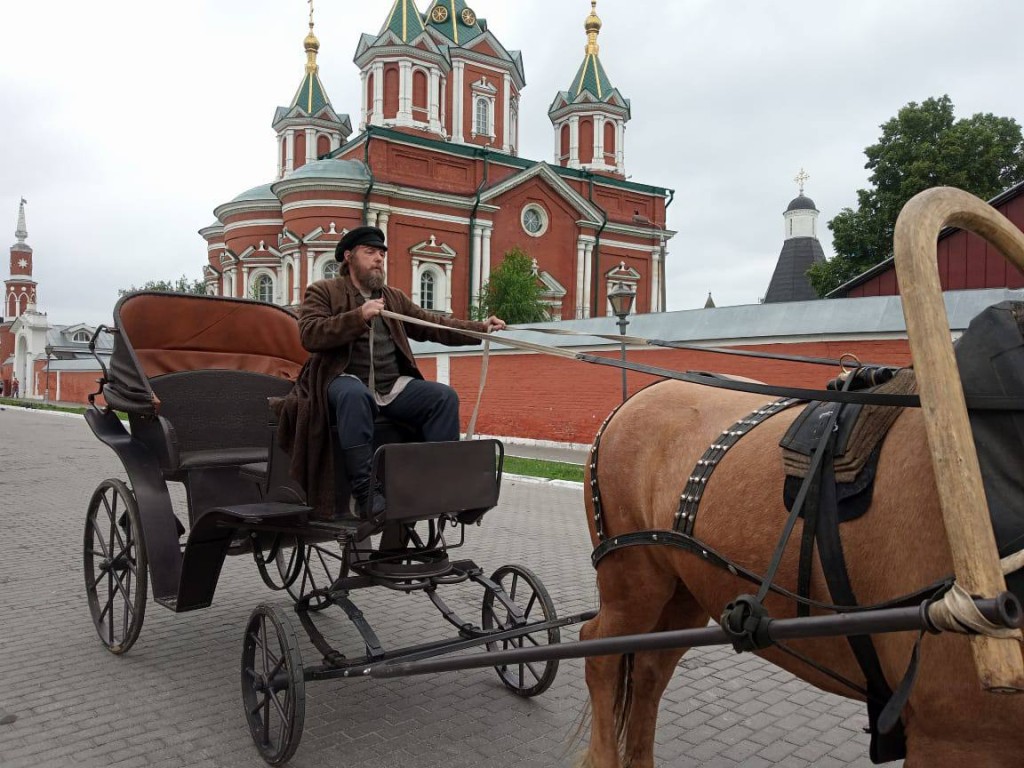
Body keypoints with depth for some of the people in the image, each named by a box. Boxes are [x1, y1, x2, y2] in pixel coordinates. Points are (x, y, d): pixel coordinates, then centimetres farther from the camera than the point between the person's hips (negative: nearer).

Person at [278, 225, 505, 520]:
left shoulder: (394, 297, 23)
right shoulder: (322, 291, 8)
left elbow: (432, 325, 17)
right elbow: (309, 335, -8)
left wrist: (479, 328, 3)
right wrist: (359, 316, -19)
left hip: (393, 386, 5)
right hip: (346, 381, -5)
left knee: (444, 396, -18)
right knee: (355, 395, -39)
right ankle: (364, 492, -37)